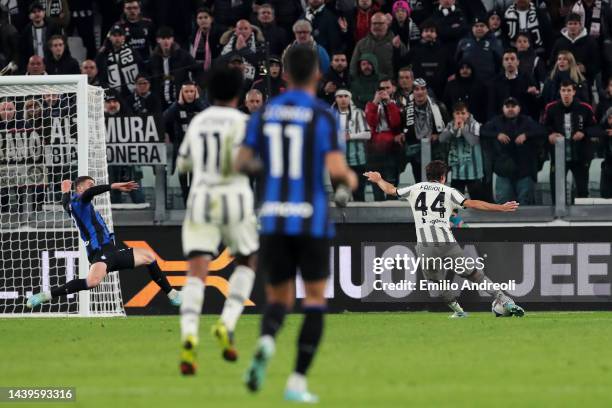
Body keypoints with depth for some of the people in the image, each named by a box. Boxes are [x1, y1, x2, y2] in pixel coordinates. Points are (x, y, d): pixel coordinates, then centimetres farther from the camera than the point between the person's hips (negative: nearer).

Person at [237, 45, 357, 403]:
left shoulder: (265, 113, 6)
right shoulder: (323, 116, -7)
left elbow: (242, 163, 7)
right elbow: (336, 169, -17)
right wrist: (350, 180, 8)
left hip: (273, 221, 3)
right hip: (312, 221, -3)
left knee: (279, 300, 14)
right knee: (315, 300, 11)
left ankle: (266, 343, -22)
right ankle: (298, 383, 2)